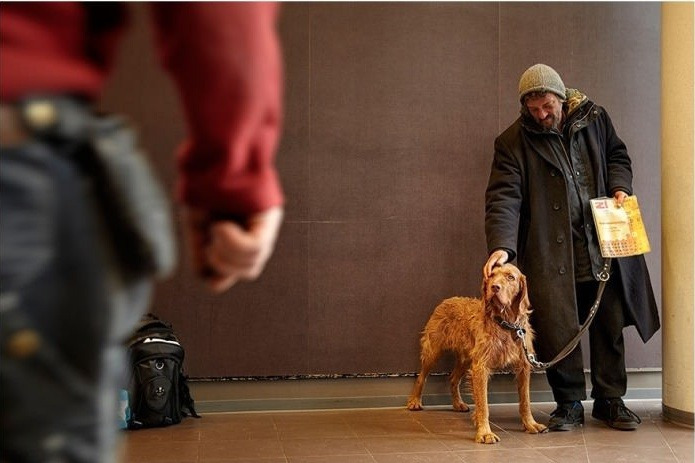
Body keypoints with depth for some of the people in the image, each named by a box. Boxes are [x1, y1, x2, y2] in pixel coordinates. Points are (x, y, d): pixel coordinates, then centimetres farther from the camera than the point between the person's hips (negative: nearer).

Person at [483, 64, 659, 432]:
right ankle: (569, 404, 15)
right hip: (552, 253, -3)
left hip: (603, 245, 3)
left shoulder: (594, 118, 4)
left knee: (610, 324, 8)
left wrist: (620, 187, -1)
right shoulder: (513, 142, -6)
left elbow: (617, 156, 20)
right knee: (558, 330, -2)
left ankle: (610, 399, 23)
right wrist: (501, 246, -29)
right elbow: (504, 198, -15)